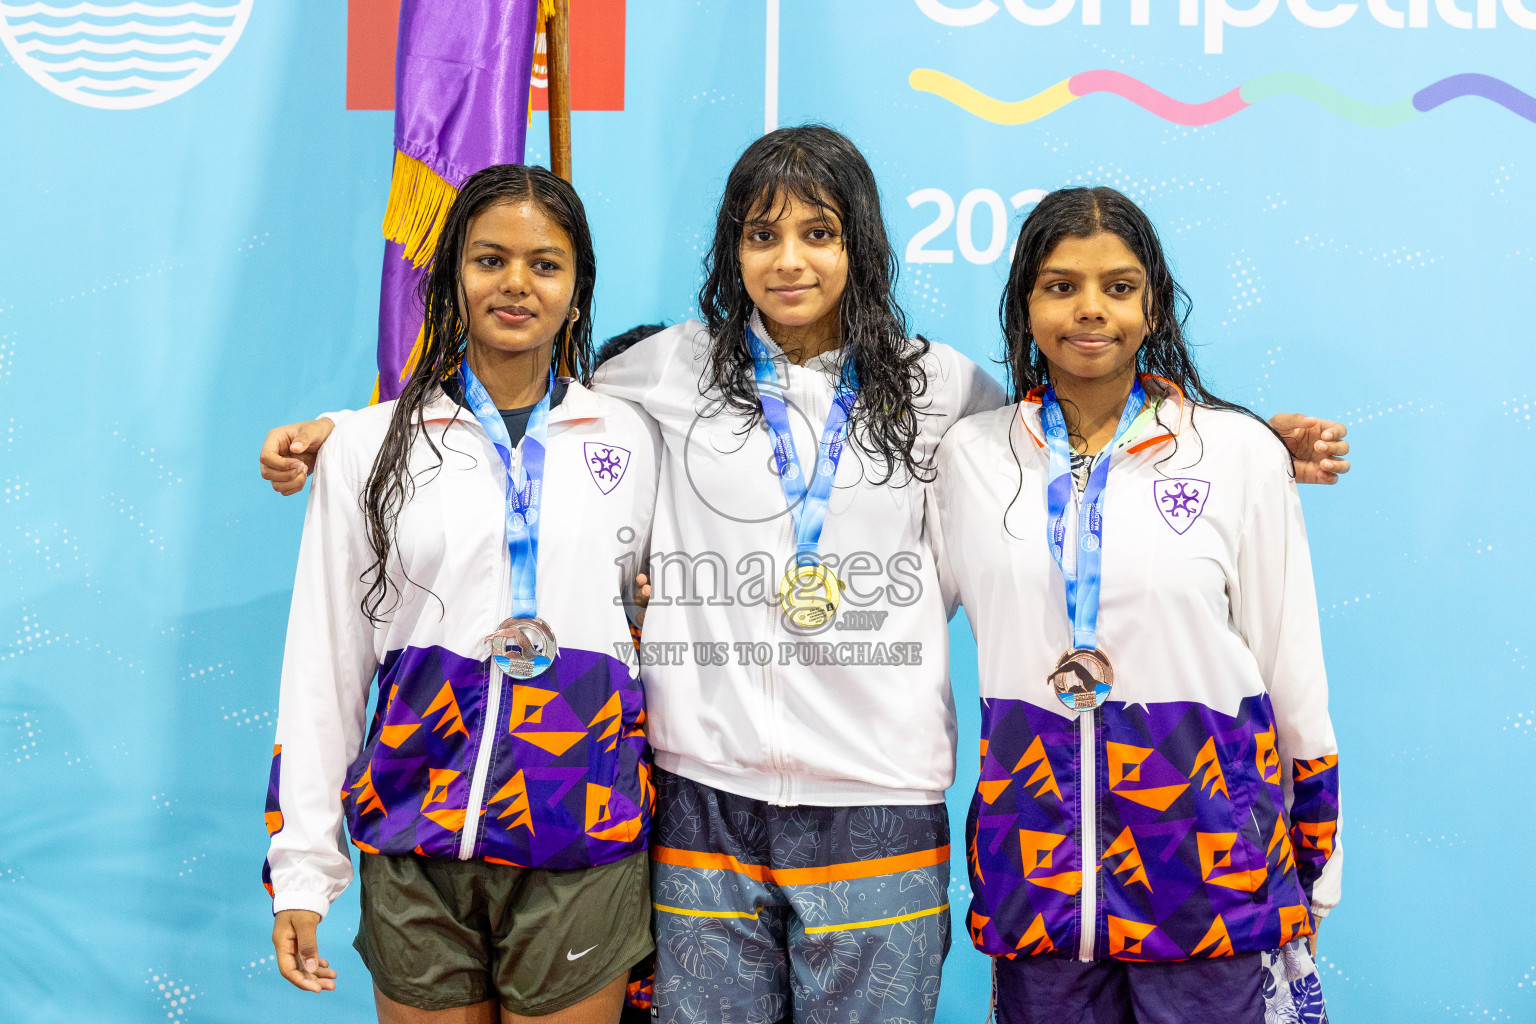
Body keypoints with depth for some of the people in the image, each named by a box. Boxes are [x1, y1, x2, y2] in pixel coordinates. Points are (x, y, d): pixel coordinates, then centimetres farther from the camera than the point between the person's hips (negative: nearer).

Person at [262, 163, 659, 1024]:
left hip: (583, 855, 0)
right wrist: (300, 868, 2)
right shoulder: (371, 446, 4)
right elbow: (322, 666, 5)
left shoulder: (629, 439, 6)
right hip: (415, 851, 0)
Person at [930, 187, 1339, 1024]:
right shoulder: (970, 454, 5)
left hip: (1209, 861, -1)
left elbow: (1292, 668, 5)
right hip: (1036, 862, 2)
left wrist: (1312, 876, 8)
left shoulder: (1240, 452, 0)